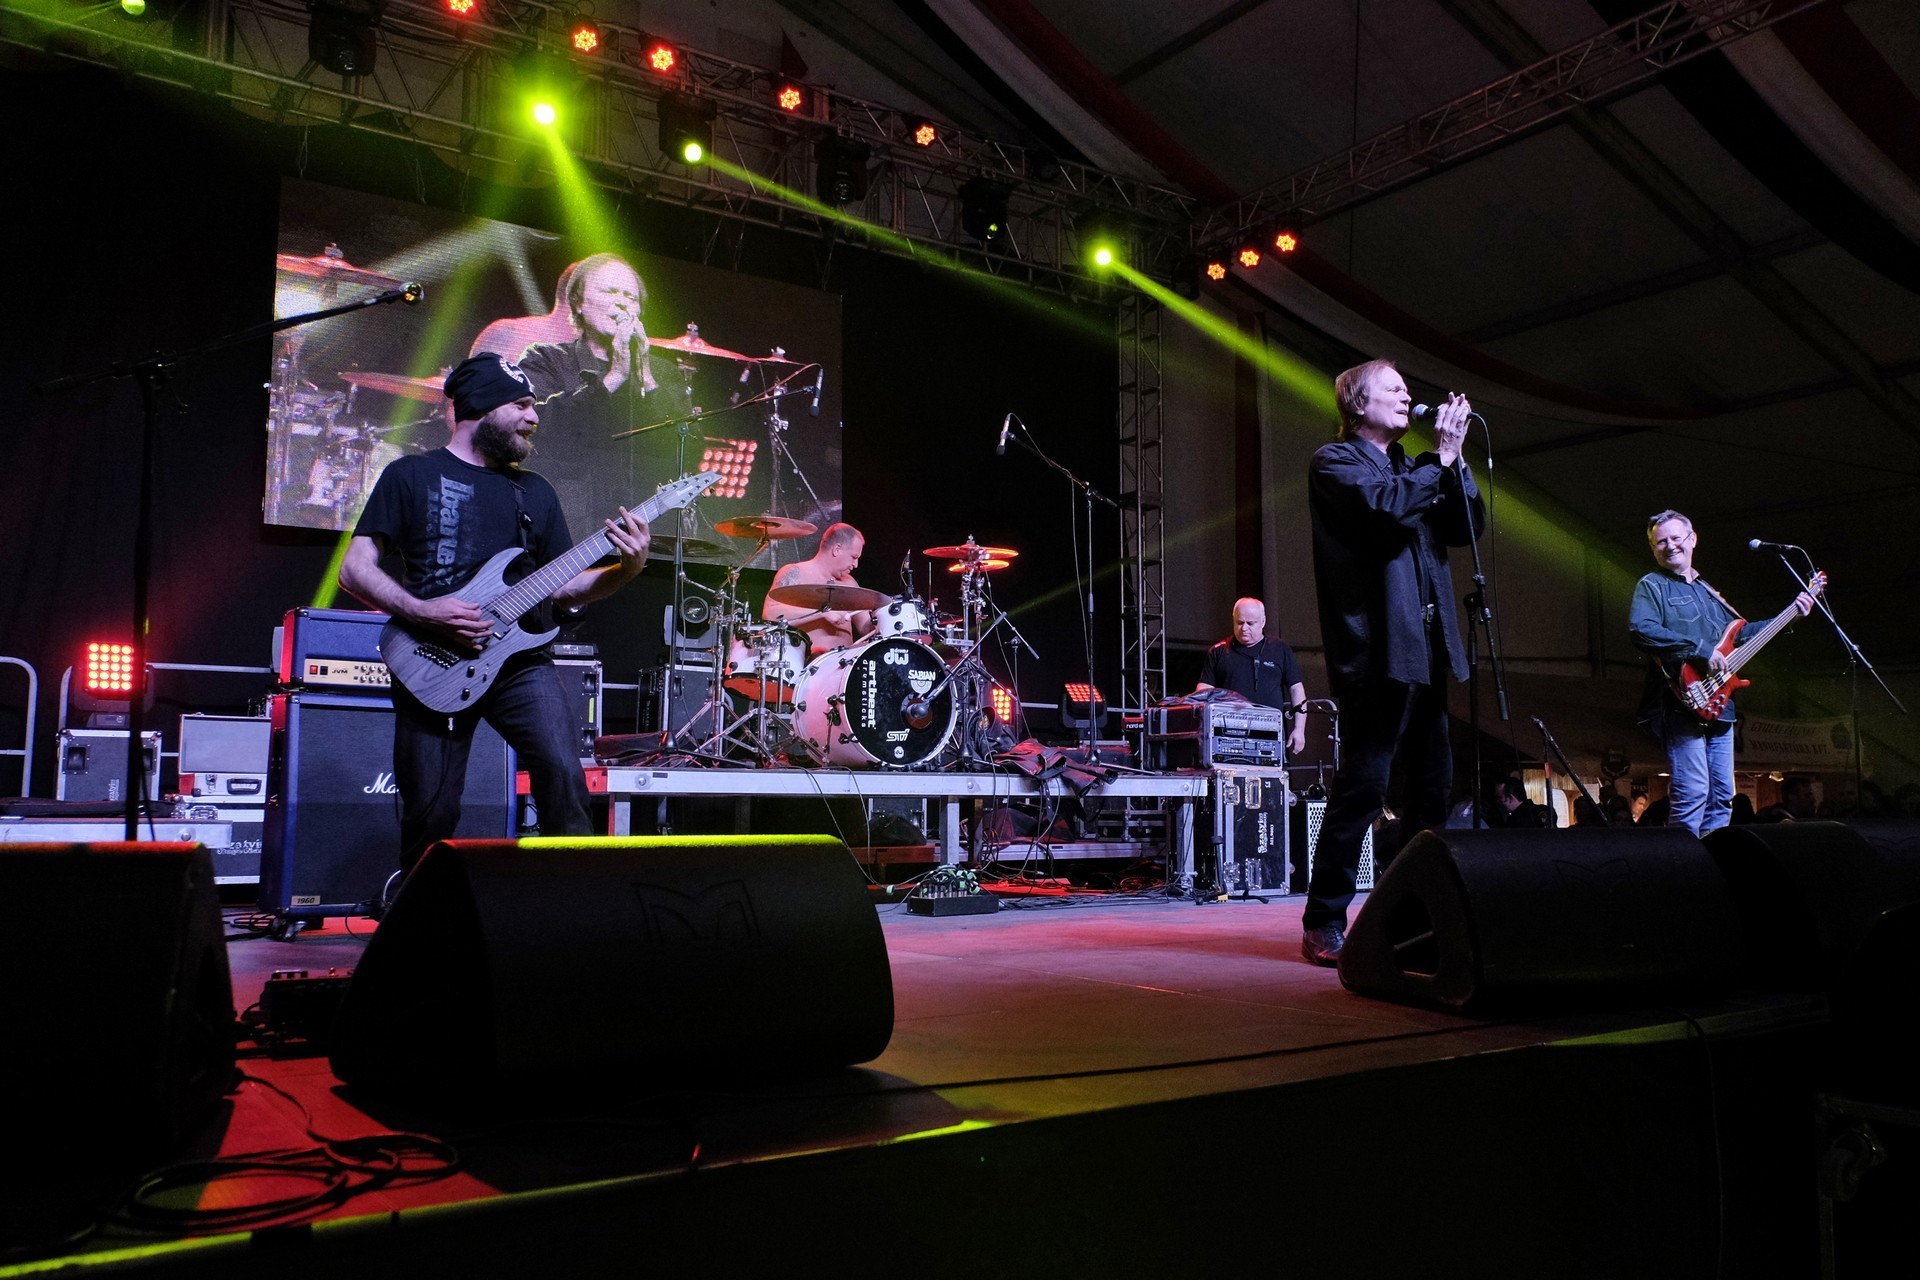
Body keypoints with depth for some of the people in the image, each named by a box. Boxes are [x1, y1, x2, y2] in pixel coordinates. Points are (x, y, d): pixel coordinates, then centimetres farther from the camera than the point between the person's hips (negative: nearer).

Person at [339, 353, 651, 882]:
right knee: (431, 814, -1)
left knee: (565, 778, -18)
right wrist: (422, 611, -15)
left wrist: (625, 570, -3)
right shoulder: (412, 476, 5)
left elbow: (562, 587, 15)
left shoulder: (534, 491, 16)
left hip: (521, 661, 3)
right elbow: (355, 569, 0)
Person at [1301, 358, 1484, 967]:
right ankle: (1323, 922, -3)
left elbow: (1466, 526, 14)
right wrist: (1440, 459, -7)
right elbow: (1387, 505, -19)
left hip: (1422, 650, 8)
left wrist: (1453, 461, 3)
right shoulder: (1335, 461, 0)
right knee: (1363, 785, -10)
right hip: (1377, 649, -8)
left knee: (1433, 784, 9)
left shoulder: (1410, 468, 22)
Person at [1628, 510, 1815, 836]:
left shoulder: (1707, 591, 24)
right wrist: (1701, 650, -20)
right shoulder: (1652, 586, -1)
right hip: (1682, 705, -8)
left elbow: (1741, 633, 33)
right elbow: (1640, 630, -20)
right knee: (1692, 796, -15)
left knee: (1722, 797, 8)